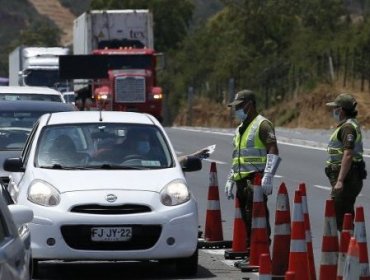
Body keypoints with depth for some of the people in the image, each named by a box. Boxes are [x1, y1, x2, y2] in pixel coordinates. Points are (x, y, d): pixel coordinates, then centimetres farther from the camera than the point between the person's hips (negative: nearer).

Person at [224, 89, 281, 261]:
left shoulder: (262, 124, -6)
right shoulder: (240, 128, 23)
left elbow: (273, 152, -15)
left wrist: (267, 177, -23)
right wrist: (230, 179, 26)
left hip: (256, 179, -9)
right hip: (242, 181, 9)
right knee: (246, 219, 9)